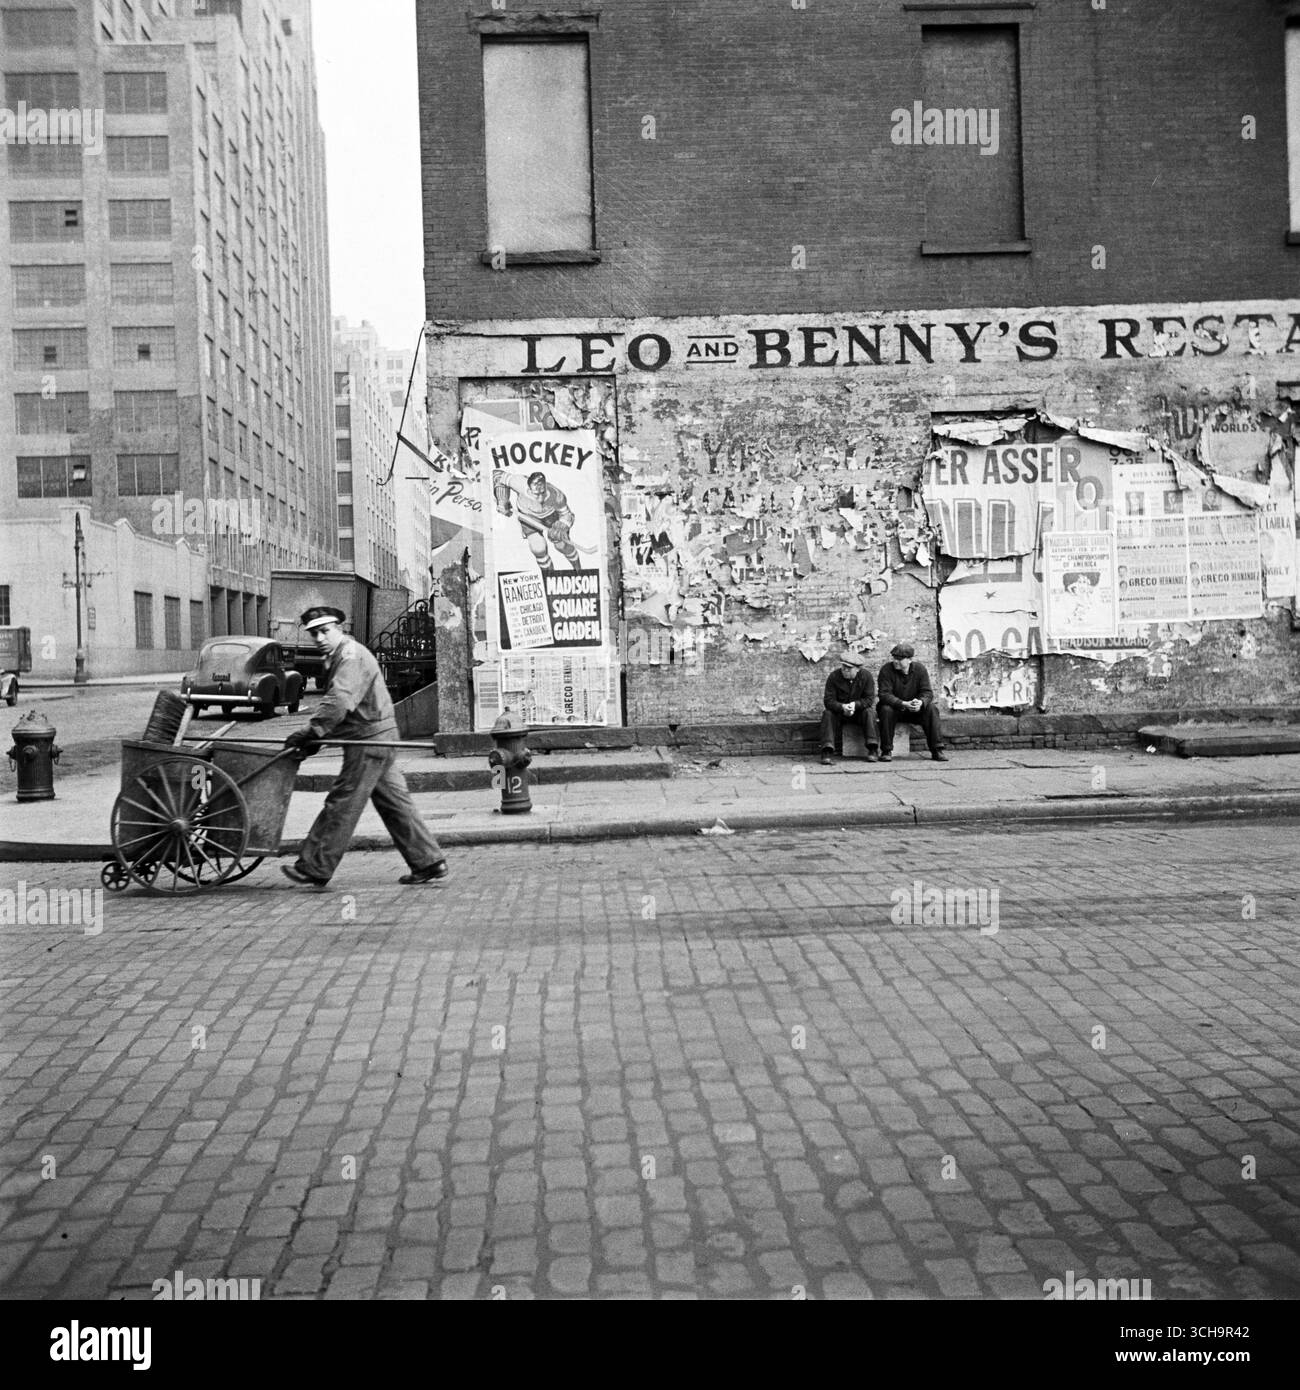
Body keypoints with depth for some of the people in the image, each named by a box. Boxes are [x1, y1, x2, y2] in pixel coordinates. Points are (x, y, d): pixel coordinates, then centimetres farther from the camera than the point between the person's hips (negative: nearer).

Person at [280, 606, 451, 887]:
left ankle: (314, 867, 4)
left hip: (369, 741, -10)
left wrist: (311, 732, -28)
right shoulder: (338, 657, 18)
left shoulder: (352, 657, -14)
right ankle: (430, 864, 14)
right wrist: (315, 739, 8)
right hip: (377, 741, 10)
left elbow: (339, 702, -27)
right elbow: (333, 701, 18)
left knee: (342, 804, -3)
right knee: (395, 804, 11)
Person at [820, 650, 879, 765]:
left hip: (859, 710, 0)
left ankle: (873, 749, -30)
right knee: (827, 713, -29)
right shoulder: (833, 677, -13)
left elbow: (869, 699, -13)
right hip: (839, 711, 0)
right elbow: (828, 701, -17)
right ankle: (827, 751, -38)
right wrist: (842, 707, -37)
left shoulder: (866, 676, -10)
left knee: (869, 712, -29)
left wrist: (855, 705, -31)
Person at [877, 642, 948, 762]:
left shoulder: (920, 669, -6)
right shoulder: (886, 670, -15)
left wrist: (921, 702, -36)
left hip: (915, 709, 2)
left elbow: (927, 692, -11)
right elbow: (884, 694, -23)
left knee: (931, 709, -23)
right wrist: (904, 704, -38)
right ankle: (886, 751, -25)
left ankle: (937, 750, -18)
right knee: (886, 710, -34)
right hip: (894, 708, -2)